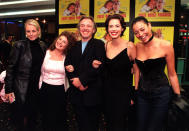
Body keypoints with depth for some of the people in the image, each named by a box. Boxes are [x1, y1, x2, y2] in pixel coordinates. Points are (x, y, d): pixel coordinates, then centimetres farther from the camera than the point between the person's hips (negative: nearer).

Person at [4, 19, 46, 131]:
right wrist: (8, 89, -9)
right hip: (21, 89, -4)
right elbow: (10, 68, -8)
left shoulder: (43, 46, 4)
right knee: (20, 119, 8)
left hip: (36, 88, 4)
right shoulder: (19, 45, -10)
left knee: (33, 117, 16)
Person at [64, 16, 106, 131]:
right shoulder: (74, 46, 14)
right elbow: (68, 65, 5)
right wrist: (74, 80, -11)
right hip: (76, 93, 4)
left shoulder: (99, 44, -1)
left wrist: (82, 80, -15)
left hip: (92, 93, -4)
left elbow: (99, 66, -13)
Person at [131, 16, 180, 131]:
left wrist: (178, 97, -2)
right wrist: (136, 89, 8)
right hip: (142, 93, 4)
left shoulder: (166, 46, -11)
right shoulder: (137, 47, -1)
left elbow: (172, 74, -5)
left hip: (161, 94, -3)